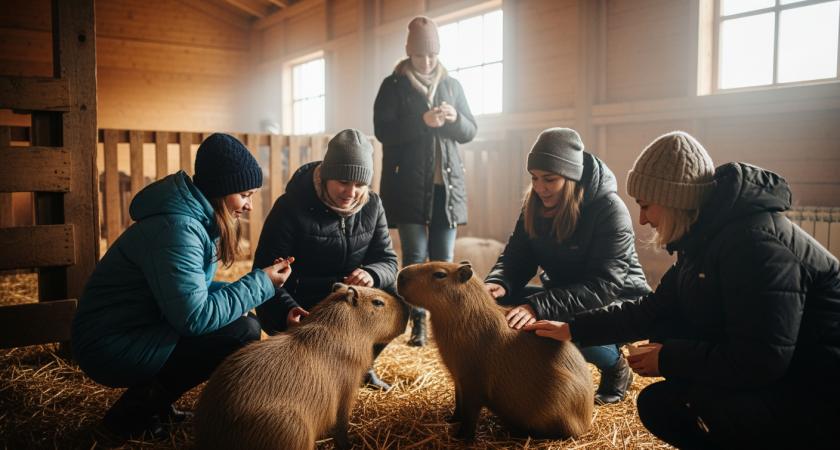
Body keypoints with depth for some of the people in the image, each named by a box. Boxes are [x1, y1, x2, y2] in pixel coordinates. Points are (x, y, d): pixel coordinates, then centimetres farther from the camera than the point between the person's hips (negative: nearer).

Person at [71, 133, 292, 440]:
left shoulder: (197, 218, 7)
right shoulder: (177, 229, -24)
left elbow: (190, 291, 11)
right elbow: (194, 318, -27)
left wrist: (261, 281, -2)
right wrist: (259, 284, -17)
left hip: (138, 331, 10)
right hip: (111, 350, -10)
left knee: (242, 320, 8)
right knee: (243, 333, -19)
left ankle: (154, 397, 11)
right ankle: (133, 412, -6)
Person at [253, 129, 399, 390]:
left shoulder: (371, 205, -2)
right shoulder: (291, 207, -17)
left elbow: (387, 261, -2)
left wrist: (371, 274, -28)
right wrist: (287, 309, -38)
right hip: (300, 308, -4)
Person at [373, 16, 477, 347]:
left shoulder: (452, 85, 14)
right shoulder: (393, 86, 4)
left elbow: (470, 132, 13)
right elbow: (382, 130, -7)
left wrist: (455, 119, -9)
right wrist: (422, 121, -19)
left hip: (447, 185, 3)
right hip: (409, 186, -3)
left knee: (444, 259, 5)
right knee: (414, 256, -3)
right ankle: (418, 323, 5)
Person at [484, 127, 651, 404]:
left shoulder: (611, 212, -24)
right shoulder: (537, 207, -4)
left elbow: (603, 286, -31)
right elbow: (516, 257, -5)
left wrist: (540, 306, -43)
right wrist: (499, 283, -30)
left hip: (617, 302, -6)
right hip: (565, 296, 6)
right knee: (499, 302, -15)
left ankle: (616, 368, 0)